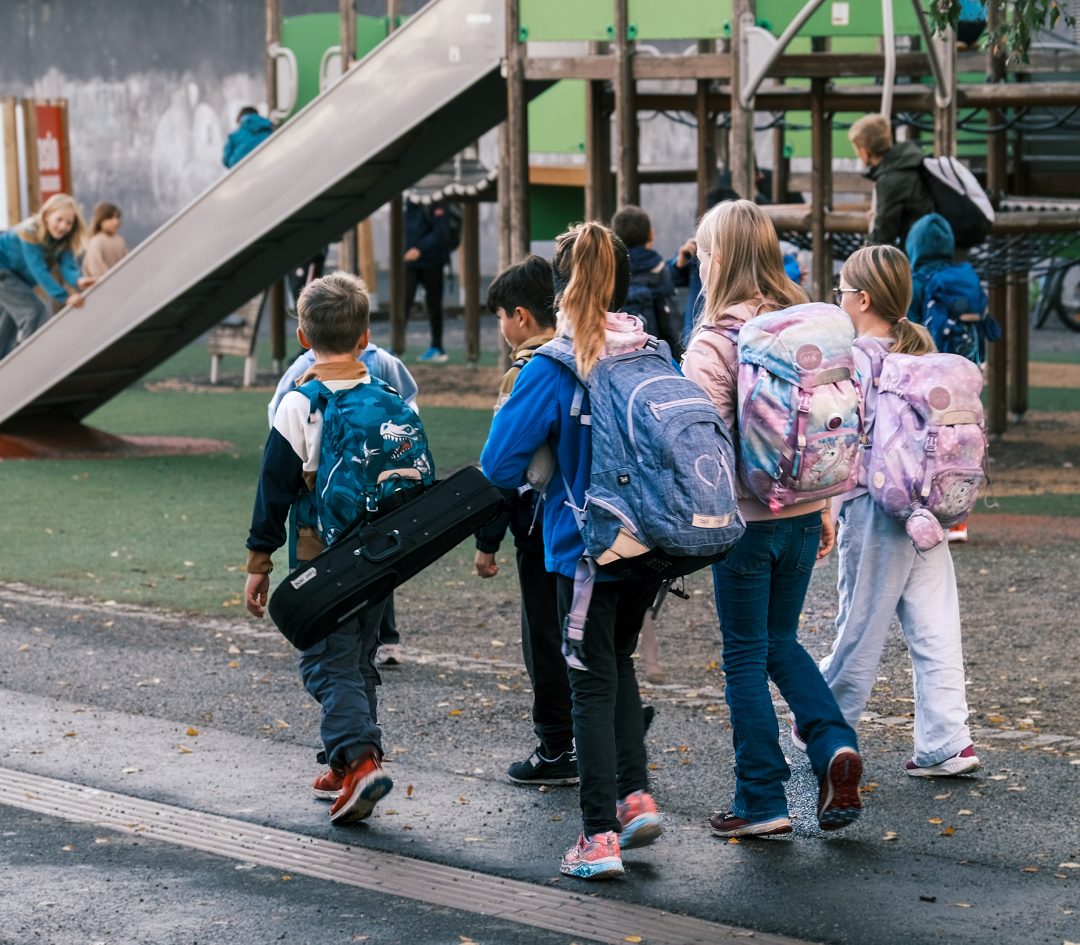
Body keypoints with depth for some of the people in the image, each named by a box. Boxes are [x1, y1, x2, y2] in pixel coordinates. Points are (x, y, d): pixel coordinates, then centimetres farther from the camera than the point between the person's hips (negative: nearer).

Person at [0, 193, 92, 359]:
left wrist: (78, 280, -50)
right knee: (34, 310, -21)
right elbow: (38, 270, -39)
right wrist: (65, 297, -48)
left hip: (17, 275, 8)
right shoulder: (30, 233, -31)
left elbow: (67, 265, -26)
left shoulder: (64, 240, -12)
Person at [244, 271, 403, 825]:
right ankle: (347, 771, 23)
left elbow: (274, 489, -10)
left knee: (327, 662, -2)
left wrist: (259, 562, -2)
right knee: (360, 660, 16)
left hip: (322, 557, -5)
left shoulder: (299, 406, -13)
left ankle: (359, 757, -20)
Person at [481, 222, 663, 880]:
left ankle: (600, 836, 1)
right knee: (619, 661, 25)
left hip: (585, 549, -5)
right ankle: (636, 795, 16)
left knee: (593, 684, 3)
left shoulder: (552, 371, -14)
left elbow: (500, 465, -14)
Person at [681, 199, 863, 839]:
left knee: (746, 656, 6)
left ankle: (763, 802, 9)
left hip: (747, 515, -6)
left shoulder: (714, 341, -15)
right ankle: (834, 745, 2)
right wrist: (824, 504, 16)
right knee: (781, 641, 22)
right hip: (803, 509, 6)